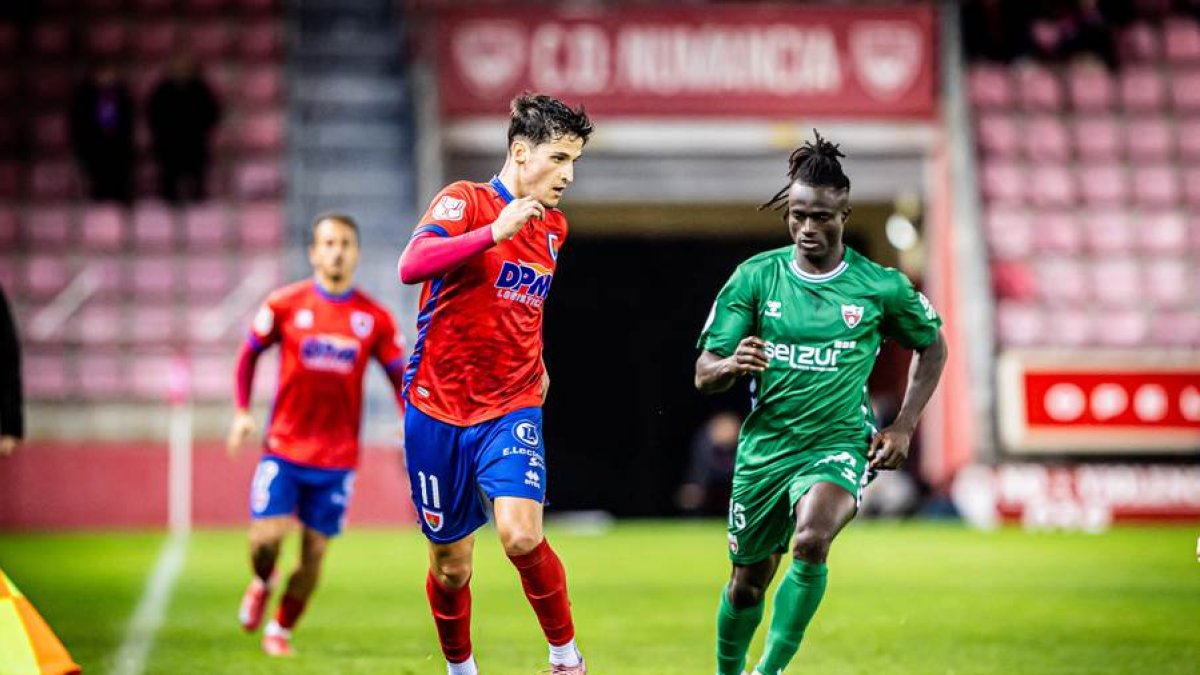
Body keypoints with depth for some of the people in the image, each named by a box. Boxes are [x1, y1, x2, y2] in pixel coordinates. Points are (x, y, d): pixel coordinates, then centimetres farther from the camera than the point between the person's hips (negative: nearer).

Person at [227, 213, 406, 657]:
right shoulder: (284, 305, -2)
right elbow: (249, 354, 9)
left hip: (337, 458, 1)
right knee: (266, 537, -11)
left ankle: (281, 629, 22)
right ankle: (262, 583, 25)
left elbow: (399, 377, 7)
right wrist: (242, 412, -1)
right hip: (283, 448, -1)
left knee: (315, 552, 1)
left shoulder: (375, 318, 0)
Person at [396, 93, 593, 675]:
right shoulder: (465, 201, -9)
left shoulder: (554, 228, 9)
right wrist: (495, 232, -32)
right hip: (437, 408, -3)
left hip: (512, 409, 3)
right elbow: (411, 265, -28)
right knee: (450, 566, 7)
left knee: (521, 535, -22)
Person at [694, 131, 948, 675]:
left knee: (811, 542, -32)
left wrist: (903, 427, 4)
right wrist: (731, 366, -26)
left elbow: (932, 347, 14)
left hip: (840, 444, -2)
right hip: (764, 446, 2)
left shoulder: (880, 287, -4)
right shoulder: (755, 277, -2)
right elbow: (703, 376, -2)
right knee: (747, 582, 12)